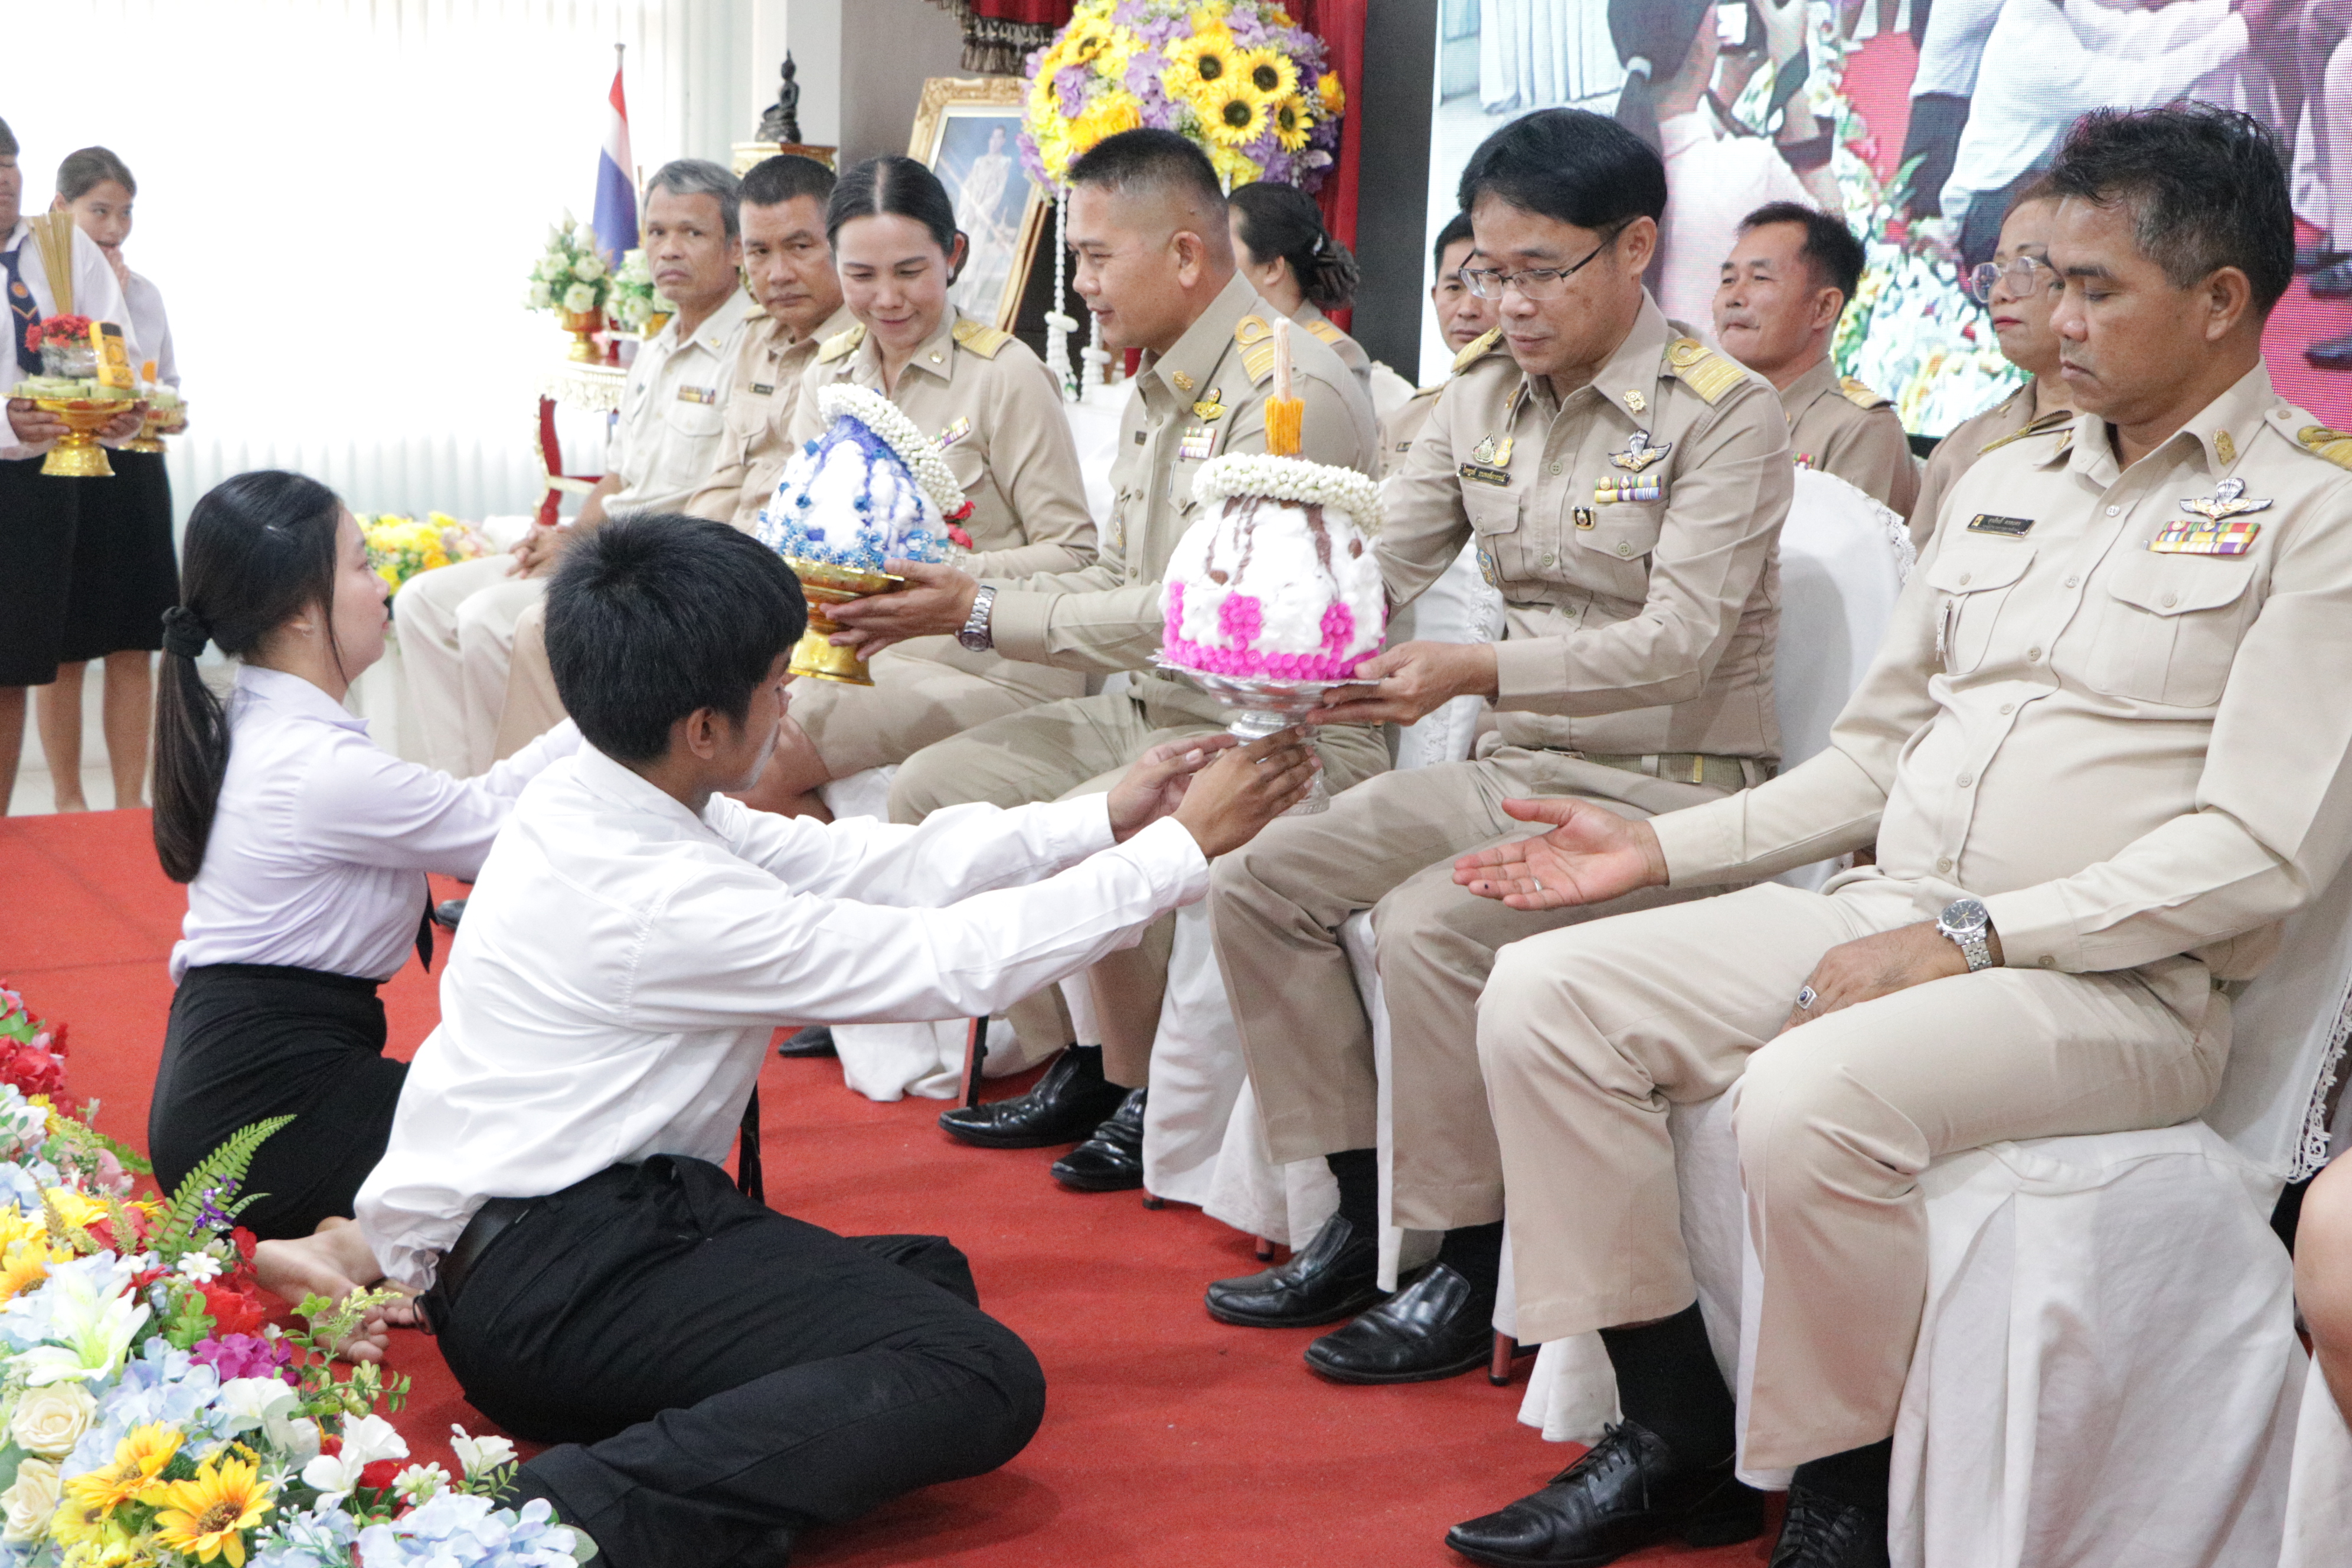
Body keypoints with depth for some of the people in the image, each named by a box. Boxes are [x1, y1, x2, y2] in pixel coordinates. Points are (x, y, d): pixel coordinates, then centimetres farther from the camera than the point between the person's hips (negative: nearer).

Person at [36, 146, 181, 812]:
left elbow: (169, 380, 18)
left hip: (135, 473, 4)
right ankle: (68, 801, 15)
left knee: (134, 649, 6)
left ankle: (131, 798, 14)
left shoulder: (144, 292, 11)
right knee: (62, 652, 5)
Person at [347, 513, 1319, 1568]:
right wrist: (1185, 846, -8)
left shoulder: (599, 796, 3)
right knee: (984, 1380, -20)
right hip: (549, 1276, -10)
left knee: (928, 1276, 17)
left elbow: (855, 863, 8)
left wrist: (1099, 820, 7)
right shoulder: (657, 899, -24)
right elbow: (954, 961, -17)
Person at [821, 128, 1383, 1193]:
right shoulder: (1158, 393, 14)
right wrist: (951, 594, 1)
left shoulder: (1288, 388, -18)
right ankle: (1072, 1064, 9)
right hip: (1149, 711, 10)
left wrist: (984, 613, -19)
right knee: (933, 787, 2)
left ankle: (1146, 1095, -6)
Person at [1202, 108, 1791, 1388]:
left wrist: (1477, 673, -35)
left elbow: (1679, 642, -21)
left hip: (1667, 790, -7)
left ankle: (1475, 1271, -12)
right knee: (1256, 877, -6)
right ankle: (1360, 1219, 4)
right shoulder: (1480, 401, 10)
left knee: (1430, 924, -29)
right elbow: (1378, 562, 2)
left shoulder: (1723, 413, -11)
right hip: (1515, 774, 7)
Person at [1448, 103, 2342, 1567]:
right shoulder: (2005, 483, 18)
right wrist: (1666, 846, 8)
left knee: (1812, 1095, -35)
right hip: (1882, 913, 8)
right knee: (1547, 992, -9)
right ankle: (1678, 1432, -1)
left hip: (2116, 987, -7)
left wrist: (1968, 938, -19)